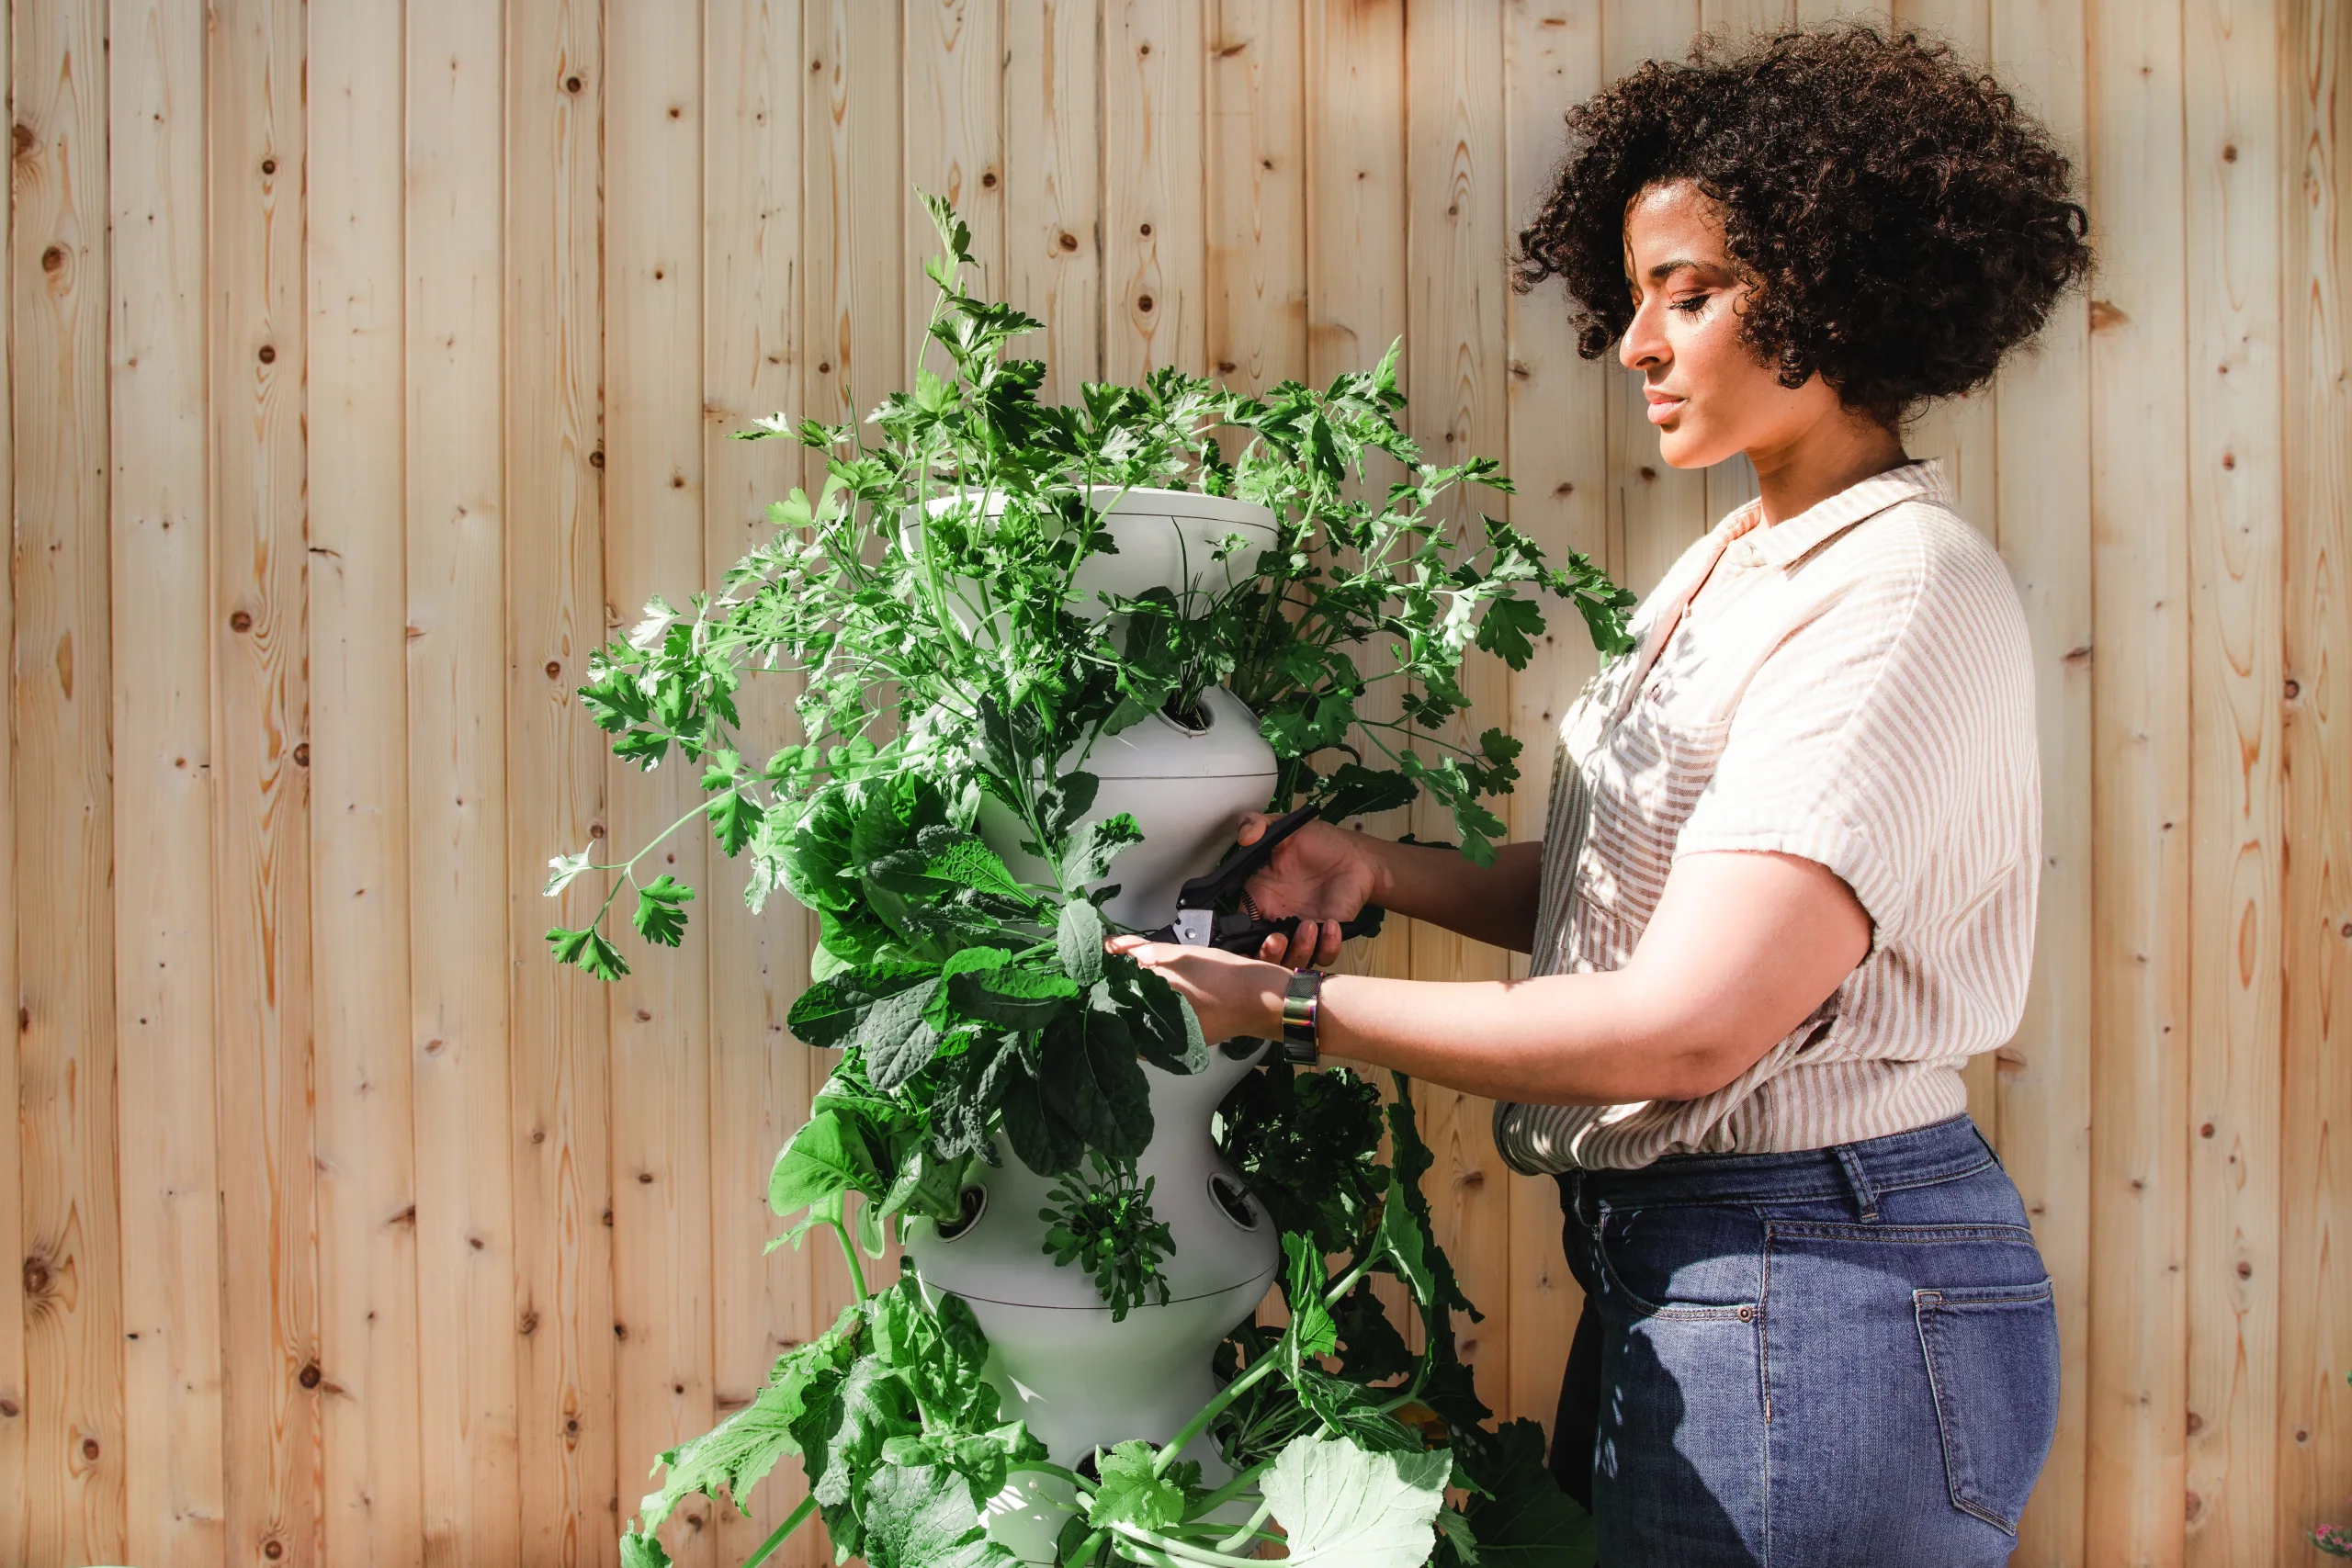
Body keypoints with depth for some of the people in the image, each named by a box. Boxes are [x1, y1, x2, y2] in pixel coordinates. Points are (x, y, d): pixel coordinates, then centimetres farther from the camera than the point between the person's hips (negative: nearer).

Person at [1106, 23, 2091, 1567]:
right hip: (1673, 1259, 8)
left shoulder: (1899, 594, -19)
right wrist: (1377, 867, -4)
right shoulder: (1733, 567, 10)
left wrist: (1286, 1006, -22)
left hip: (1819, 1287, -8)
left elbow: (1691, 1022, -26)